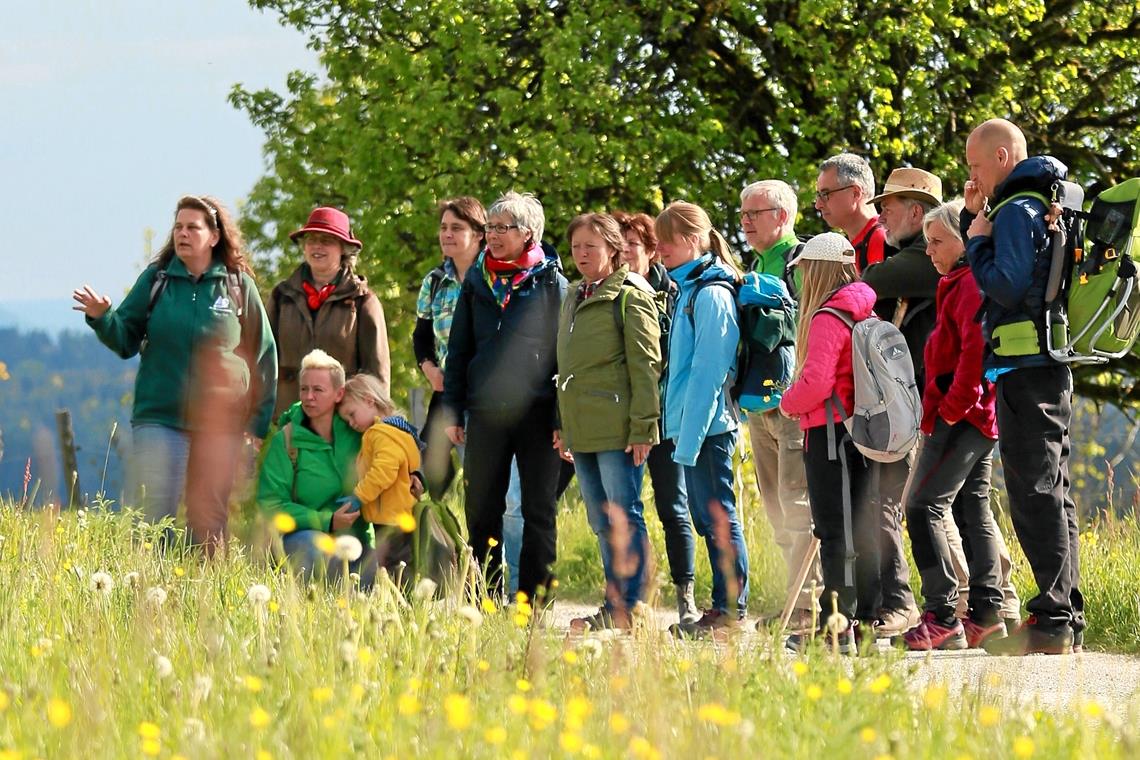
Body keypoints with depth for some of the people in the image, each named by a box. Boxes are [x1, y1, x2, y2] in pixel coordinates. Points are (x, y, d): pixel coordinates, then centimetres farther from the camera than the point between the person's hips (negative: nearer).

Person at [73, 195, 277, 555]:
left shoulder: (239, 286, 3)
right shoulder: (156, 279, 5)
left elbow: (263, 355, 7)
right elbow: (126, 340, 6)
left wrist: (260, 421, 4)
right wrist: (102, 318, -15)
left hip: (221, 422, 0)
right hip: (159, 418, 0)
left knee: (210, 522, 5)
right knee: (155, 515, -6)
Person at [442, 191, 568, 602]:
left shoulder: (551, 284, 0)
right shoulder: (477, 282, 10)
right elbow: (458, 350, 13)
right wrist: (453, 411, 6)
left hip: (537, 413, -3)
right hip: (486, 411, 3)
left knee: (538, 513, 3)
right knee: (481, 511, 4)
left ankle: (533, 605, 7)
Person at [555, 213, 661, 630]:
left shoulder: (629, 296, -6)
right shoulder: (575, 299, 19)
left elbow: (646, 365, -10)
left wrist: (642, 427, -16)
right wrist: (563, 426, 20)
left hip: (617, 430, -8)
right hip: (582, 431, 8)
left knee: (624, 518, -6)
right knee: (602, 523, 11)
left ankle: (628, 608, -5)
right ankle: (614, 606, 16)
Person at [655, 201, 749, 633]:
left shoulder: (711, 293, -13)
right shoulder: (689, 289, 16)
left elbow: (707, 371, -18)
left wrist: (689, 436, -20)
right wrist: (681, 432, 16)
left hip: (708, 425, -10)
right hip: (693, 425, 10)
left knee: (717, 516, -6)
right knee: (705, 516, 12)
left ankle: (731, 610, -2)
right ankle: (723, 609, 16)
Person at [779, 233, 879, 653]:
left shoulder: (828, 318, -14)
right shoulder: (867, 312, 13)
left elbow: (816, 382, -21)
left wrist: (788, 404, -3)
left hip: (831, 430, -9)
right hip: (862, 426, 9)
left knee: (836, 532, -7)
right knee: (861, 528, 11)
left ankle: (840, 623, -9)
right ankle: (868, 616, 14)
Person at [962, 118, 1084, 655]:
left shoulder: (1018, 210, -12)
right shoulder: (1041, 205, 19)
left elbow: (1006, 286, -20)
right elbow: (1002, 276, 24)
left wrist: (979, 241, -6)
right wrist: (975, 219, 12)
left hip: (1025, 368, -10)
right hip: (1050, 368, 10)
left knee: (1034, 494, -10)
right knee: (1051, 492, 12)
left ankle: (1053, 620, -12)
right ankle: (1066, 619, 15)